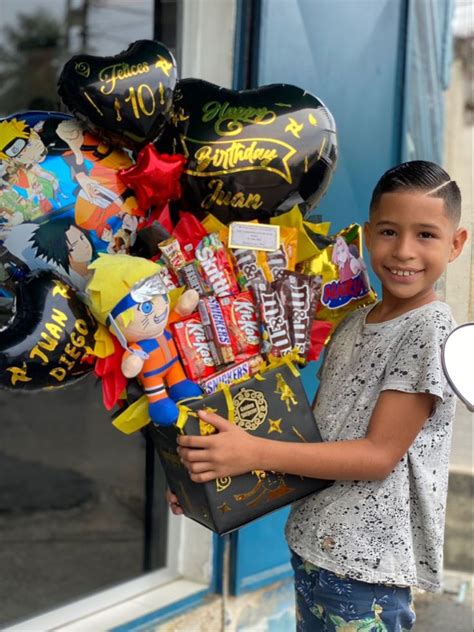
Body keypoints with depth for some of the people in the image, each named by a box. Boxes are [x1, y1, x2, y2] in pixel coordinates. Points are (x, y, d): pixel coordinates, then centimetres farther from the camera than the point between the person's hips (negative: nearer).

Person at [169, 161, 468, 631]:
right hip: (311, 542, 7)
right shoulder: (352, 325, 8)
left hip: (367, 562, -7)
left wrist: (256, 453, -23)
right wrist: (210, 478, 5)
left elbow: (379, 454, -18)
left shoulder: (431, 330, -14)